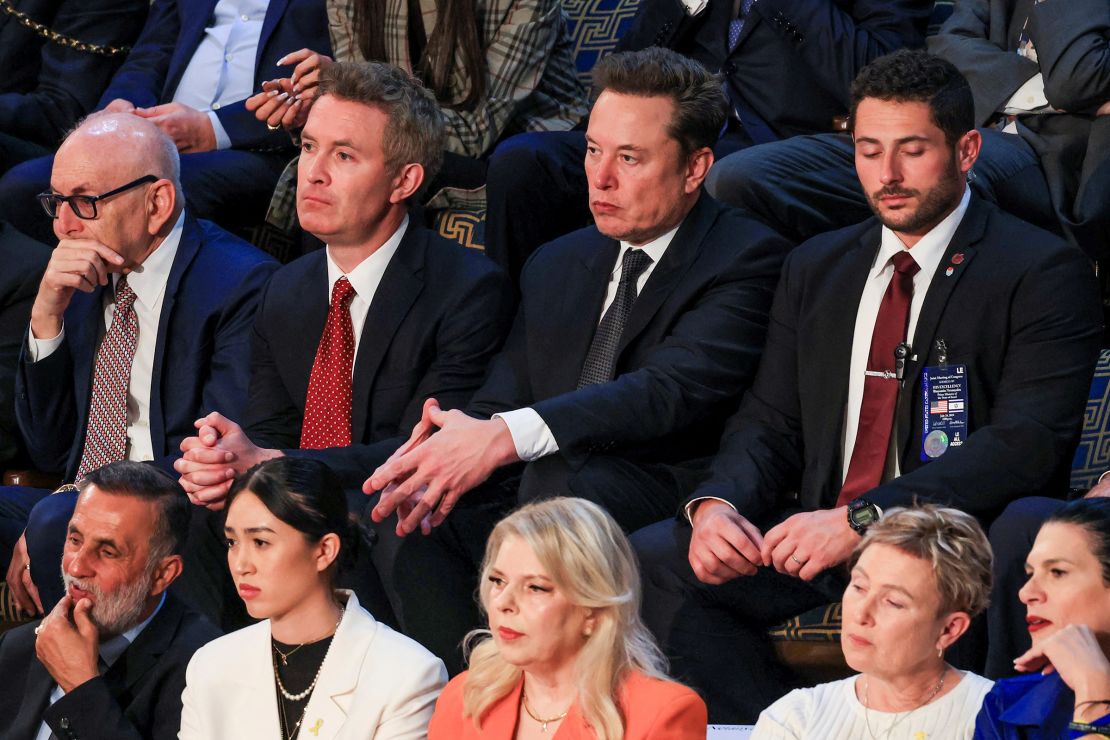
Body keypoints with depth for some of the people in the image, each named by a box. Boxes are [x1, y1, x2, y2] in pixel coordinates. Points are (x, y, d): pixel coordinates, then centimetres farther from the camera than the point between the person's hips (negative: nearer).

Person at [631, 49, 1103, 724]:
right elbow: (770, 423, 17)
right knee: (648, 561, -17)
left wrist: (863, 521, -23)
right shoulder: (815, 269, 19)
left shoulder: (1044, 273, -2)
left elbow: (1028, 441, -13)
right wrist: (718, 504, -8)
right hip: (818, 535, 6)